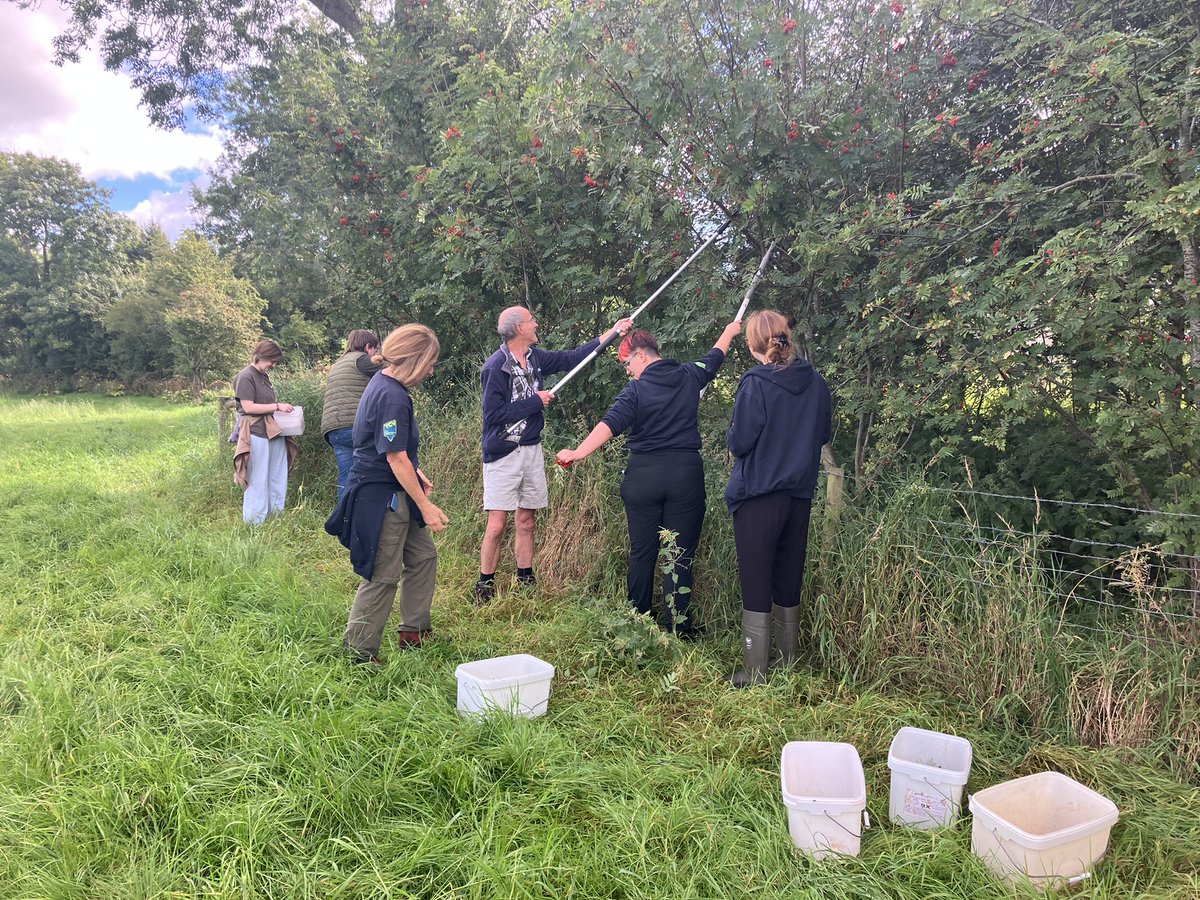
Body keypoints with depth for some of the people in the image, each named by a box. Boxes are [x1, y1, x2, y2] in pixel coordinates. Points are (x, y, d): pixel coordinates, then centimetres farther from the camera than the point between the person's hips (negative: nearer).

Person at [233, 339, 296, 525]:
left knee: (278, 479, 11)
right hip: (257, 434, -8)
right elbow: (248, 407, -16)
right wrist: (277, 406, -15)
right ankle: (255, 522, 8)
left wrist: (282, 408, 8)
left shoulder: (263, 377, 16)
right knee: (258, 480, -1)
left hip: (274, 432, 8)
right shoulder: (245, 377, -9)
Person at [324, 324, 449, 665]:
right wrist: (425, 505, -19)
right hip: (381, 498, -11)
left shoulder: (385, 384, 8)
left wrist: (416, 474, 19)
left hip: (395, 495, 11)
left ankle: (414, 631, 29)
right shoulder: (392, 397, -23)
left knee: (423, 556, 17)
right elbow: (396, 458, -23)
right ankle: (361, 652, 13)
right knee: (384, 576, -1)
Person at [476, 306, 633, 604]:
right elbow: (494, 414, -19)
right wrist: (536, 401, -13)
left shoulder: (535, 358, 7)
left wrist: (613, 332, 19)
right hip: (503, 454, -7)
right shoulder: (496, 366, -15)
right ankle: (484, 587, 8)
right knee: (497, 525, -5)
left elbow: (572, 358, 17)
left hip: (532, 450, 7)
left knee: (527, 521, 12)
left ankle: (525, 580, 23)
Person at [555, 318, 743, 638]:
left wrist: (578, 453, -26)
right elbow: (714, 357, 27)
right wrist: (729, 331, 45)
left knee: (642, 551, 11)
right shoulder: (689, 376, 6)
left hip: (644, 474, -1)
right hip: (686, 473, 2)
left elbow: (610, 424, -20)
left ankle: (638, 620, 24)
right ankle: (677, 624, 8)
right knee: (681, 552, 5)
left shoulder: (636, 390, -5)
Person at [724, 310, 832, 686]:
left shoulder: (755, 383, -15)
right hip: (800, 496, 6)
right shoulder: (816, 383, 2)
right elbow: (825, 433, 13)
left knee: (756, 585, 2)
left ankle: (755, 674, 7)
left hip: (758, 497, -6)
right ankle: (788, 666, 28)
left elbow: (739, 442, -14)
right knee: (789, 582, 17)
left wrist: (732, 435, 6)